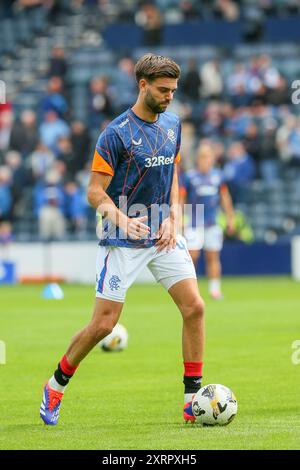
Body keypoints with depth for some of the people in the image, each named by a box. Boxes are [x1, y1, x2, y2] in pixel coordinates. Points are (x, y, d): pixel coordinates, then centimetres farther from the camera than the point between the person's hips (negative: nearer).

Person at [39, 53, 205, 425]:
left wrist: (172, 216, 3)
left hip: (163, 236, 6)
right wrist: (121, 220, -29)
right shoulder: (117, 133, -13)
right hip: (122, 241, -6)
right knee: (104, 324, -5)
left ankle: (193, 399, 0)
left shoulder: (172, 125, 7)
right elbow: (95, 191, -12)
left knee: (194, 307, -8)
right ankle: (56, 386, 18)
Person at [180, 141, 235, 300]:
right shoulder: (189, 176, -3)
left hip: (212, 223, 3)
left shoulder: (217, 175, 7)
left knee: (213, 257, 4)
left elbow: (225, 197, 17)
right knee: (192, 255, -10)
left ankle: (215, 289, 9)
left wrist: (230, 218, 18)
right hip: (194, 223, -3)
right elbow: (180, 199, -1)